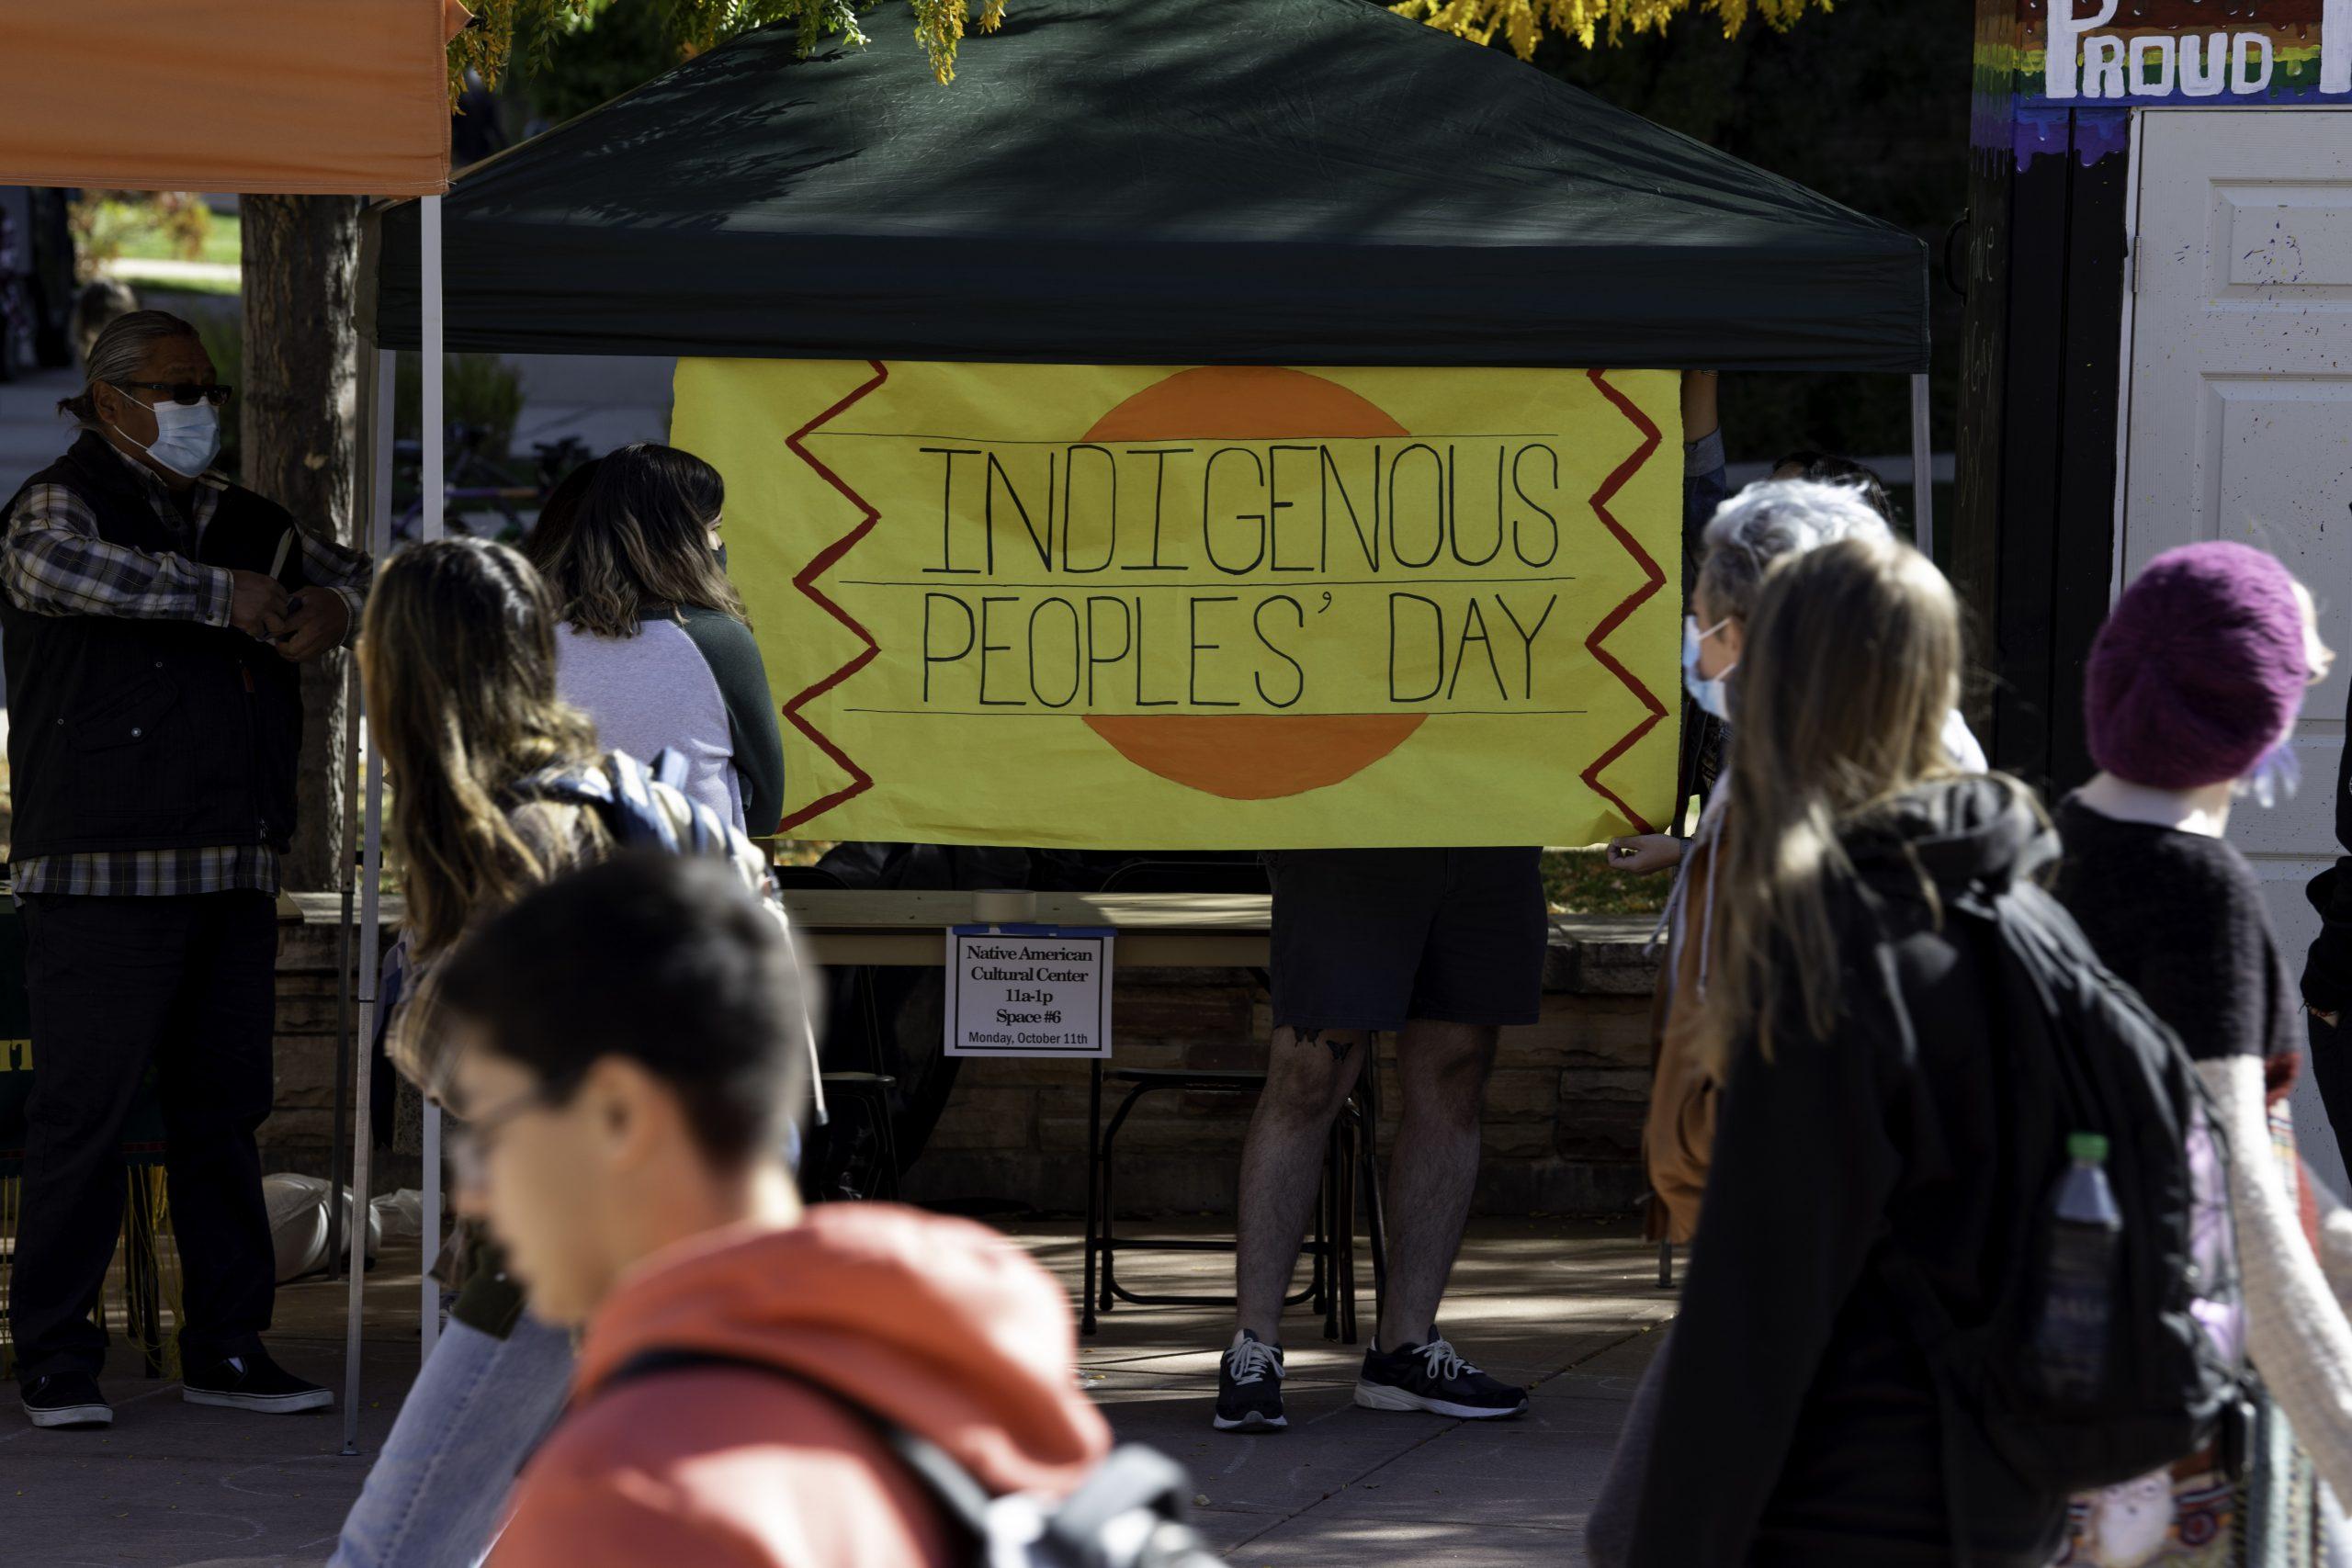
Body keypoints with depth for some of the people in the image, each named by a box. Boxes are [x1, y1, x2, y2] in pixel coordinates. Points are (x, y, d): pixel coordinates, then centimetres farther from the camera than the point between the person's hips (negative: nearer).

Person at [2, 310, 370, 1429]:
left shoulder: (242, 523, 20)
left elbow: (359, 575, 33)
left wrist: (332, 606, 7)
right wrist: (224, 597, -22)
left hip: (233, 870, 7)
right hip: (102, 870, -7)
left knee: (224, 1106, 9)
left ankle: (226, 1346, 15)